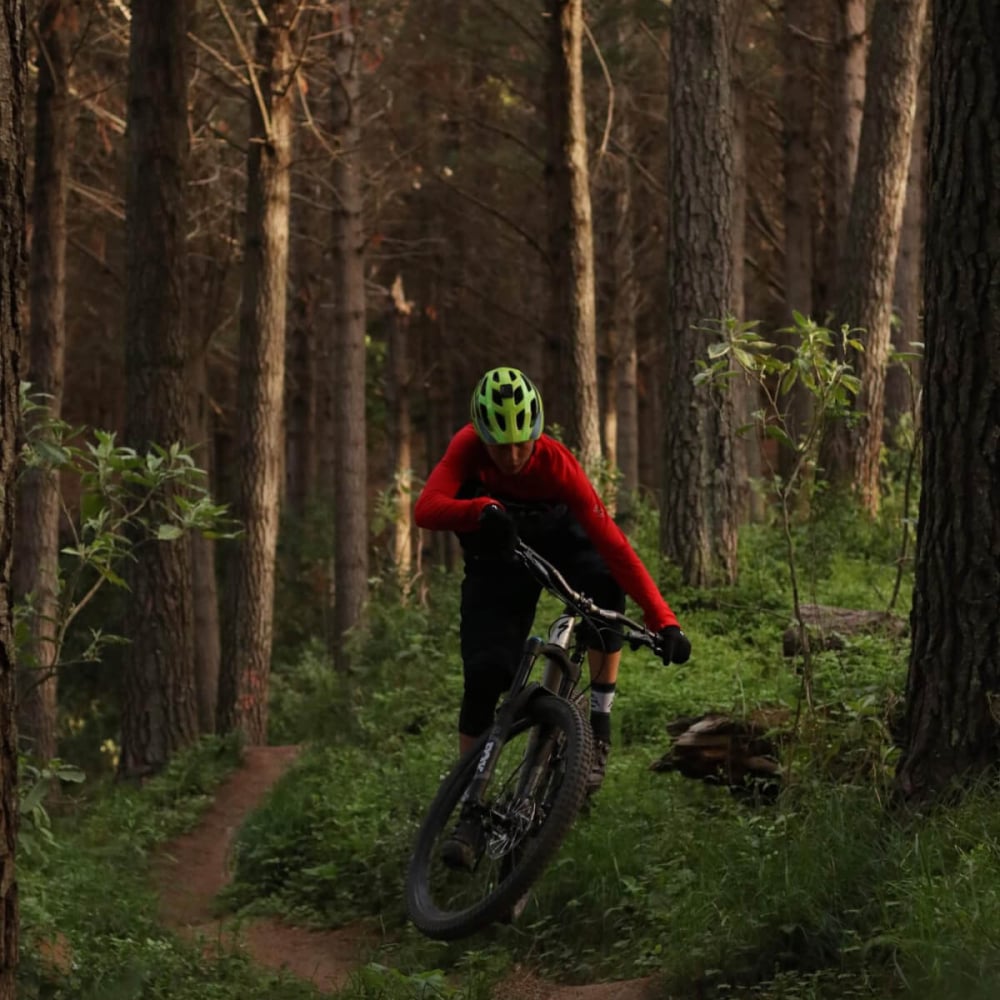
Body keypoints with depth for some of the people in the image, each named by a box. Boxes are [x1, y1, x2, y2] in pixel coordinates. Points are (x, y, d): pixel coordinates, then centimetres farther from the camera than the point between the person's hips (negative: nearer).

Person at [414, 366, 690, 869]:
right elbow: (426, 508, -44)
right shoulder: (468, 448, -28)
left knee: (603, 582, -33)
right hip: (497, 557, 0)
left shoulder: (556, 463, -32)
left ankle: (598, 722, -18)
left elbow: (611, 542, -36)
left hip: (557, 541, 0)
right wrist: (481, 510, -64)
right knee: (483, 676, -15)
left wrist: (663, 618, -44)